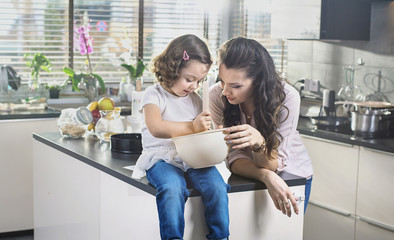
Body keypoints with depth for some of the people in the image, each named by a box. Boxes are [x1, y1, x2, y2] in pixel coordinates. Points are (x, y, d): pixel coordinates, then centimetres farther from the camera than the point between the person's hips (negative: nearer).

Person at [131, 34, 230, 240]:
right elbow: (156, 128, -20)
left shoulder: (195, 100, 18)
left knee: (217, 187, -23)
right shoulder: (155, 94, -1)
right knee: (172, 189, -35)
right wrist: (192, 127, -27)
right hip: (162, 158, -4)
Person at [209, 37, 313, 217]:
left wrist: (258, 142, -46)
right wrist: (266, 176, -39)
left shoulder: (287, 98, -27)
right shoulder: (217, 96, -22)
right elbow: (234, 158, -21)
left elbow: (274, 165, -25)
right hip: (248, 175, 1)